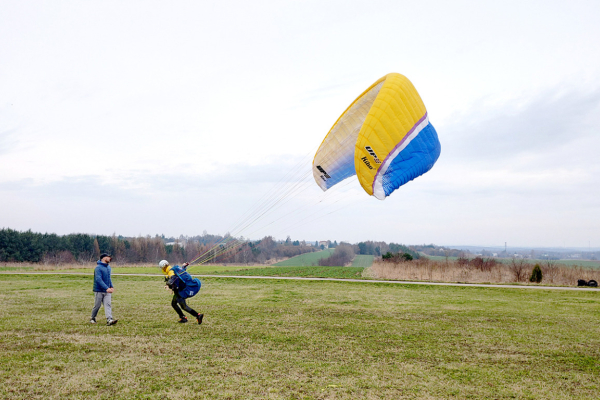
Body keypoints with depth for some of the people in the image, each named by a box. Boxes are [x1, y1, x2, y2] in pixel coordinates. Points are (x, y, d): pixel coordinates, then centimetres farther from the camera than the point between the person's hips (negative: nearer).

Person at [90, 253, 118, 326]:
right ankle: (92, 318, 26)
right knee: (97, 306, 5)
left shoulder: (108, 267, 13)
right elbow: (98, 279, -23)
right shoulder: (98, 268, -13)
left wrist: (111, 287, 9)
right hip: (99, 291, -6)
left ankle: (109, 320, -16)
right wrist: (107, 288, -28)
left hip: (107, 291, 6)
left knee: (107, 305, -6)